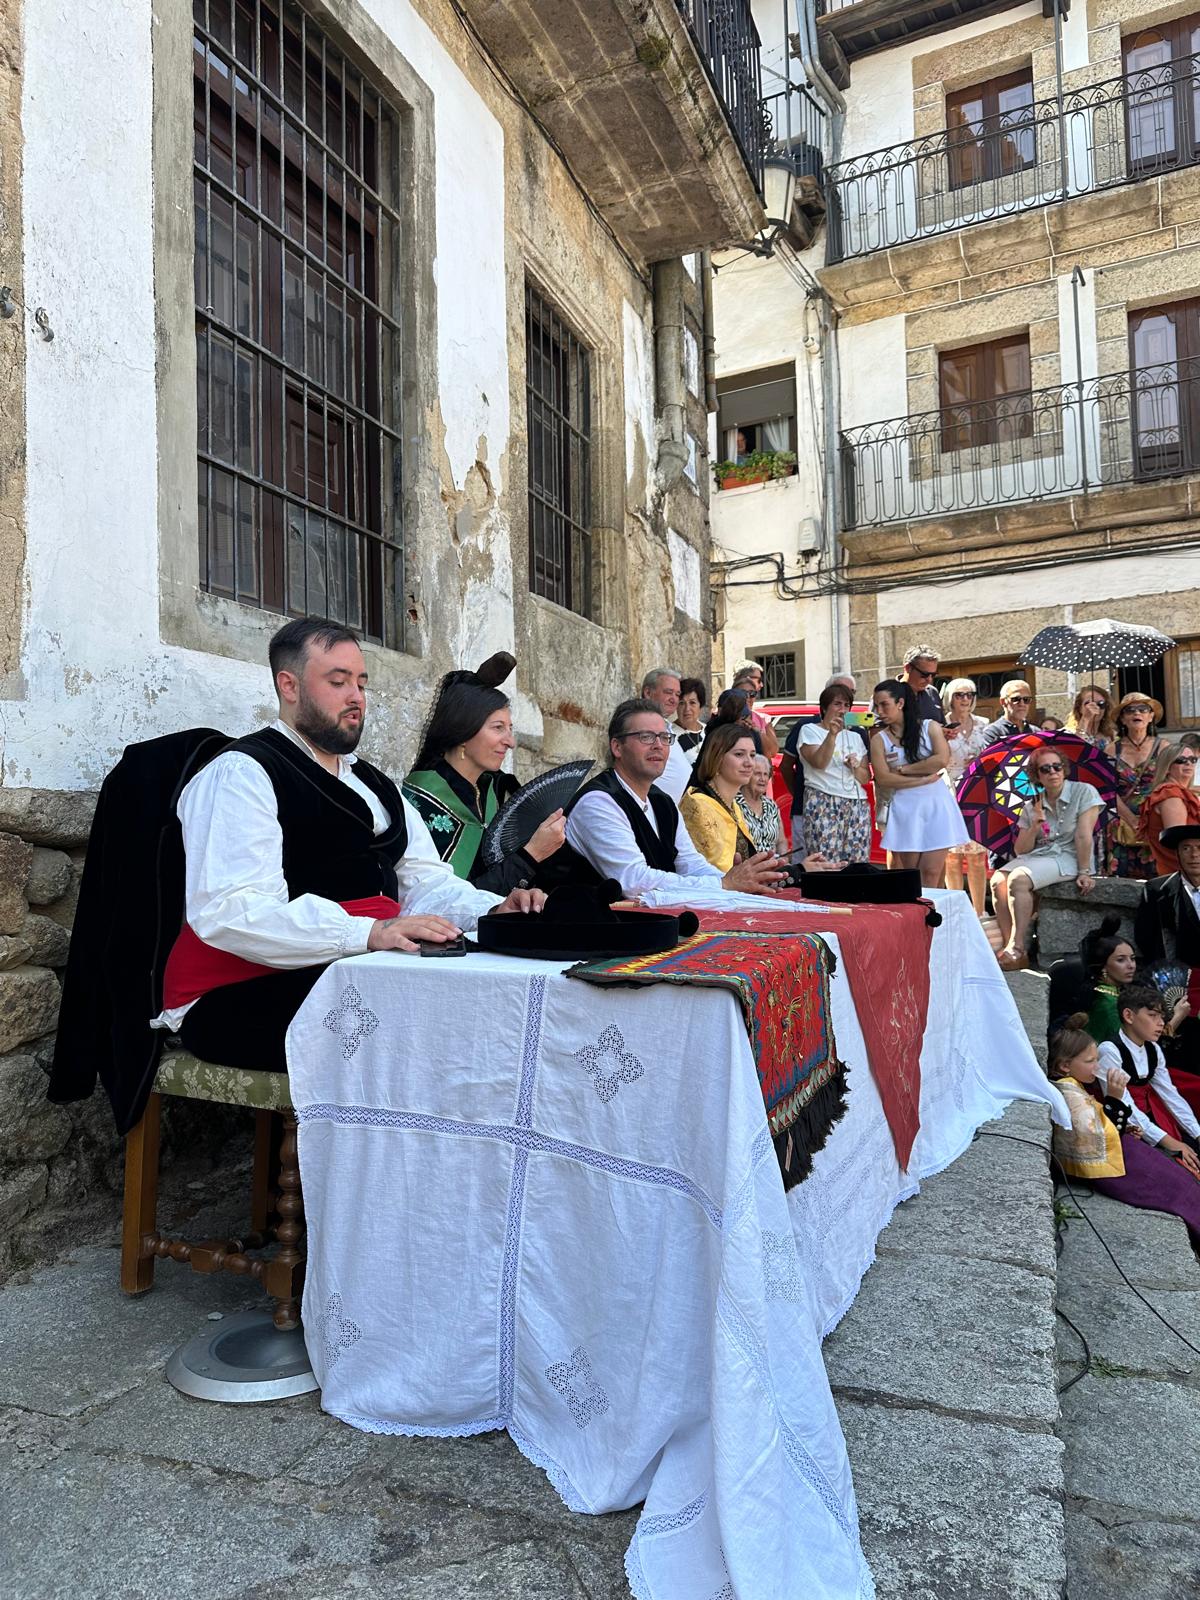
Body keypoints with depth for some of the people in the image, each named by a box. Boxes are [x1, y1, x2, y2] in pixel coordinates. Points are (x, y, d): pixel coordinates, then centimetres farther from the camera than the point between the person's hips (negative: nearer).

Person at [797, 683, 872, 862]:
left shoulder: (855, 737, 22)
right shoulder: (810, 730, 7)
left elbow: (866, 778, 18)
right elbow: (819, 763, -10)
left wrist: (856, 767, -2)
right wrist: (832, 734, -18)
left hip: (857, 806, 5)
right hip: (823, 805, -5)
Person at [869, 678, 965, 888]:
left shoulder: (930, 727, 5)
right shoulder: (879, 739, 5)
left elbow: (942, 760, -11)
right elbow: (883, 779, -6)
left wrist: (903, 769, -6)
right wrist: (924, 778, -9)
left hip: (935, 804, 0)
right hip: (904, 807, 0)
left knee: (931, 874, -5)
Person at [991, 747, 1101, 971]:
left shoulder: (1084, 792, 0)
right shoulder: (1031, 807, 13)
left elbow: (1084, 837, -8)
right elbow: (1021, 850, 8)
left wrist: (1084, 873, -15)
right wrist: (1035, 826, -7)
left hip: (1067, 857, -5)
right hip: (1036, 857, 5)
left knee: (1019, 879, -32)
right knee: (998, 881, -25)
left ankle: (1017, 949, -29)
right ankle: (1011, 951, -26)